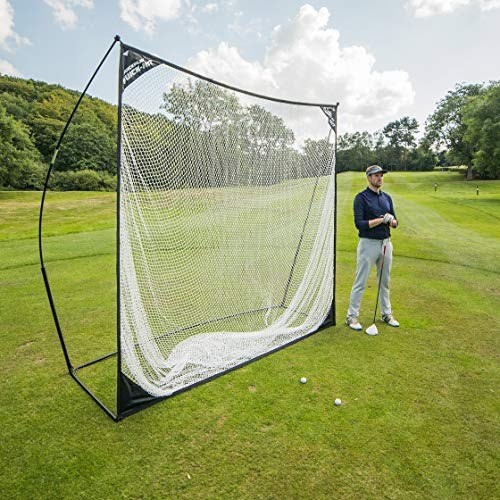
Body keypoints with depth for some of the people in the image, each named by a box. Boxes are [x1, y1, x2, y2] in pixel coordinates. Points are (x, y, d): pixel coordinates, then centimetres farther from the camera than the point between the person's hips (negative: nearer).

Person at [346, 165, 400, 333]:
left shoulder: (387, 197, 12)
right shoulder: (361, 197, -8)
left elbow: (394, 222, 12)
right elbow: (359, 223, -17)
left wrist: (391, 221, -11)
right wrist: (381, 220, -20)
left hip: (386, 243, 6)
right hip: (368, 244, -6)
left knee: (385, 281, 16)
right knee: (360, 283, -1)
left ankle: (386, 314, 31)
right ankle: (352, 316, 10)